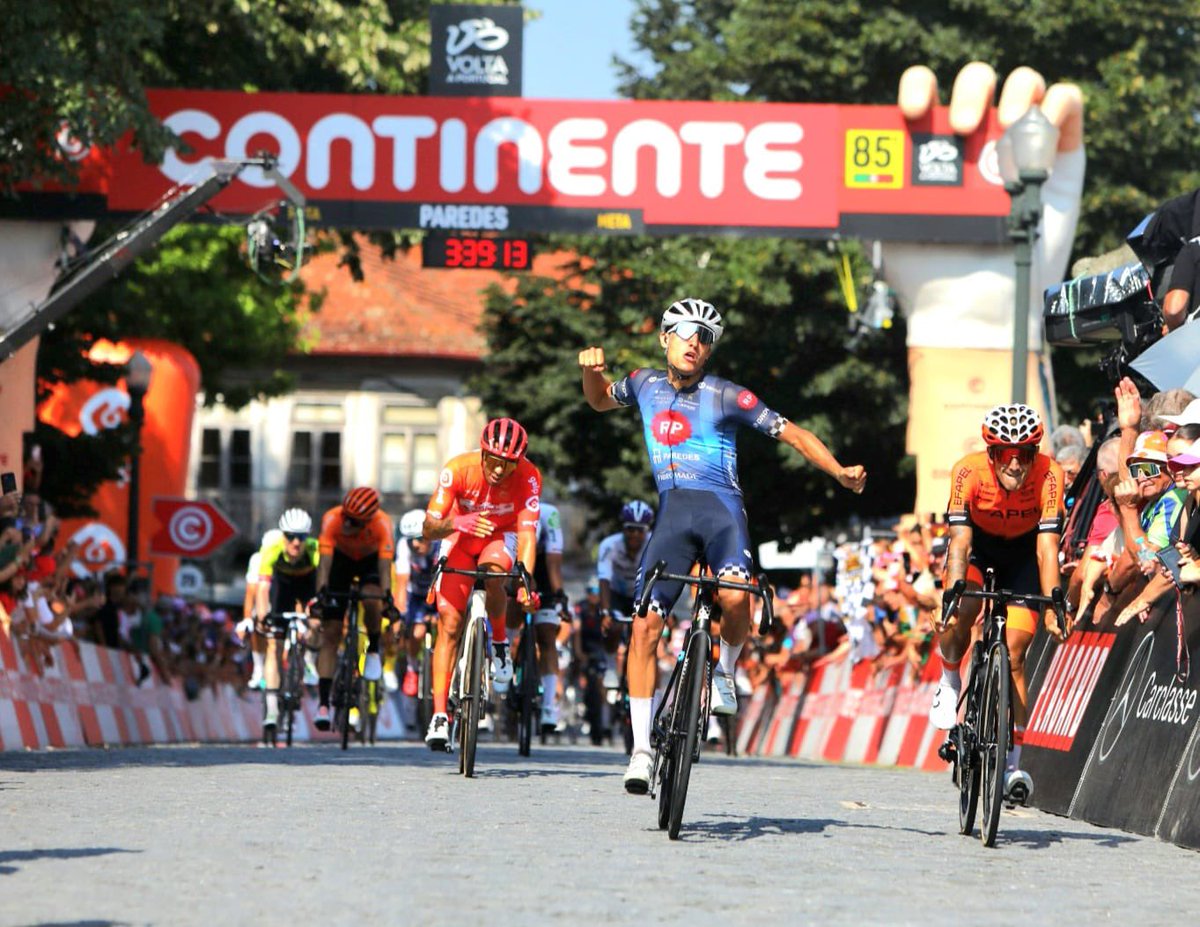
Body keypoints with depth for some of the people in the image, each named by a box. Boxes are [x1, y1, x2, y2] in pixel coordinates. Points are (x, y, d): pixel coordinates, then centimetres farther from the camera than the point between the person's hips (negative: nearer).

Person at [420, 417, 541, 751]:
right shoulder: (458, 469, -30)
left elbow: (527, 533, -36)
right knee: (449, 624, -10)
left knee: (492, 573, -35)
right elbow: (429, 527, -30)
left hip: (502, 536, 0)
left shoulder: (528, 477, -29)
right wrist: (456, 523, -52)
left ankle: (499, 642, -6)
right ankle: (439, 715, -8)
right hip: (461, 536, 0)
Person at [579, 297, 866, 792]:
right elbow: (600, 400, 31)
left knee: (735, 596, -33)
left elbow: (792, 433, 1)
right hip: (670, 513, 3)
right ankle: (642, 748, -1)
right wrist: (592, 370, 9)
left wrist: (839, 471, -11)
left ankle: (725, 671, 0)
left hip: (720, 508, -3)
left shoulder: (725, 396, -1)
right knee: (644, 626, -8)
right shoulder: (646, 384, 11)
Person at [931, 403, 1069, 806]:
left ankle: (1013, 761, -2)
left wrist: (1052, 607, -44)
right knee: (962, 614, -29)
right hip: (979, 544, 0)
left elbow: (1047, 547, -35)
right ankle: (949, 682, 3)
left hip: (1024, 551, 0)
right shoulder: (968, 471, -31)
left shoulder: (1049, 475, -32)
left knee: (1014, 654, -10)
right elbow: (960, 541, -35)